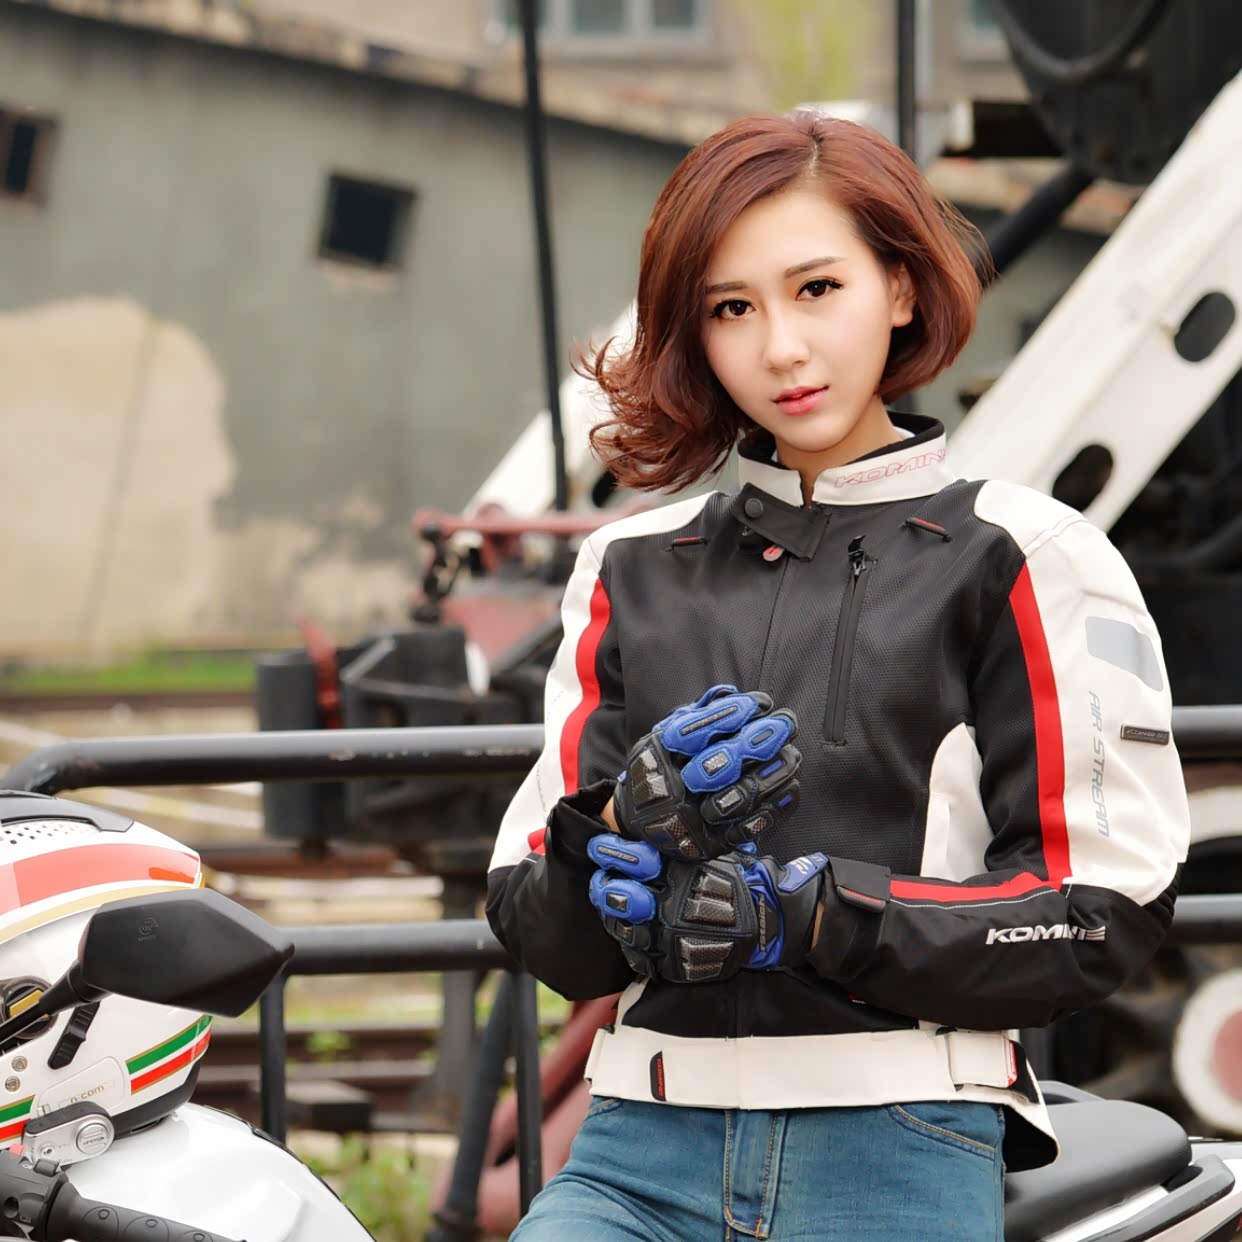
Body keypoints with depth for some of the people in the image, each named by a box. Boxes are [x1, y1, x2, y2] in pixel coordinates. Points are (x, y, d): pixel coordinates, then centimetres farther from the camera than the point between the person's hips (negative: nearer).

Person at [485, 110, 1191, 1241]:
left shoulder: (1028, 557, 6)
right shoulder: (631, 572, 17)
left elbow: (1110, 905, -1)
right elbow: (537, 929, 13)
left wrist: (809, 912, -11)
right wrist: (630, 823, -9)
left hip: (897, 1149, -2)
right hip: (645, 1146, 2)